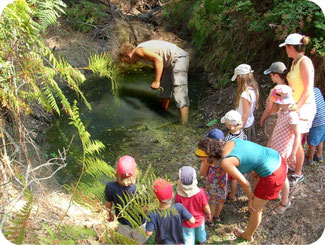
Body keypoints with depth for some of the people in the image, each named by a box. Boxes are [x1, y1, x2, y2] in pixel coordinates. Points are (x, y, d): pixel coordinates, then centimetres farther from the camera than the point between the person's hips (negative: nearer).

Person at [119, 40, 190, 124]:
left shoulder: (138, 51, -12)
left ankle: (184, 126, -21)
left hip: (178, 58, -11)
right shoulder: (144, 50, 18)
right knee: (164, 88, 24)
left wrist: (156, 81, -21)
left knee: (179, 93, -18)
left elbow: (159, 59, -25)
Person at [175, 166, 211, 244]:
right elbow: (205, 207, -16)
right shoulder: (200, 192, -31)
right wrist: (209, 214, 5)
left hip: (186, 222, -1)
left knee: (188, 238, 22)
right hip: (199, 220, 2)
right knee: (201, 231, 32)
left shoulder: (178, 194, -31)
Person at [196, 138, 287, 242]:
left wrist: (250, 198, 8)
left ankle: (248, 235, 43)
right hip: (277, 158, 8)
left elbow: (244, 183, -12)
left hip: (273, 175, -8)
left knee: (255, 208, 16)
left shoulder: (225, 162, -20)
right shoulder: (229, 142, 1)